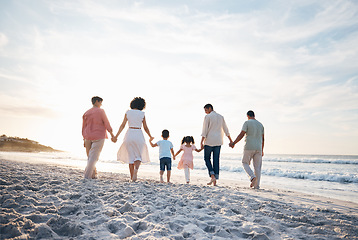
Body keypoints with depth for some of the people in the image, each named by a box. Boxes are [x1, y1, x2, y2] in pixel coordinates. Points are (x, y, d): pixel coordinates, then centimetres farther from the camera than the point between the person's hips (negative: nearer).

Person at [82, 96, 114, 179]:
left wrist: (84, 140, 17)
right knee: (94, 157, -2)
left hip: (88, 138, 5)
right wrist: (112, 135, 1)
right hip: (98, 137, -5)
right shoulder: (101, 111, -6)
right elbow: (106, 124, -6)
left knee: (90, 156, 14)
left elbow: (84, 127, 12)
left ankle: (93, 174, 17)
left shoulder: (86, 113, 9)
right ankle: (87, 175, -4)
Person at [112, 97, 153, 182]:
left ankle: (132, 177, 11)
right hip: (139, 135, -1)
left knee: (131, 156, 11)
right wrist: (150, 137, 19)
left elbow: (123, 125, -3)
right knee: (138, 156, 10)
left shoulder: (128, 112, 5)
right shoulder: (142, 114, 1)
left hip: (129, 134, 2)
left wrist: (116, 136, -3)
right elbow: (145, 128, 4)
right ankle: (136, 169, -22)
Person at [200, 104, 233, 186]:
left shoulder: (207, 117, -5)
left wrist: (202, 142, -12)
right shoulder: (221, 117, 13)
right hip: (218, 142, 5)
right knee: (216, 160, 6)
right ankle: (215, 181, 6)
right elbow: (226, 130, 17)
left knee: (207, 158, 8)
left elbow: (204, 130, -11)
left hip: (209, 141, -5)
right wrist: (230, 140, 23)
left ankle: (212, 176, -9)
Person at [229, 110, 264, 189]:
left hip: (249, 147, -4)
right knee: (257, 166, 8)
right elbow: (263, 139, 13)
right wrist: (262, 150, 20)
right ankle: (256, 185, 7)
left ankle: (252, 177, -12)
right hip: (258, 148, 5)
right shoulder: (260, 124, 14)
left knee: (245, 163, 10)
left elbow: (241, 135, -13)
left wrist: (233, 143, -8)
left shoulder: (247, 123, -2)